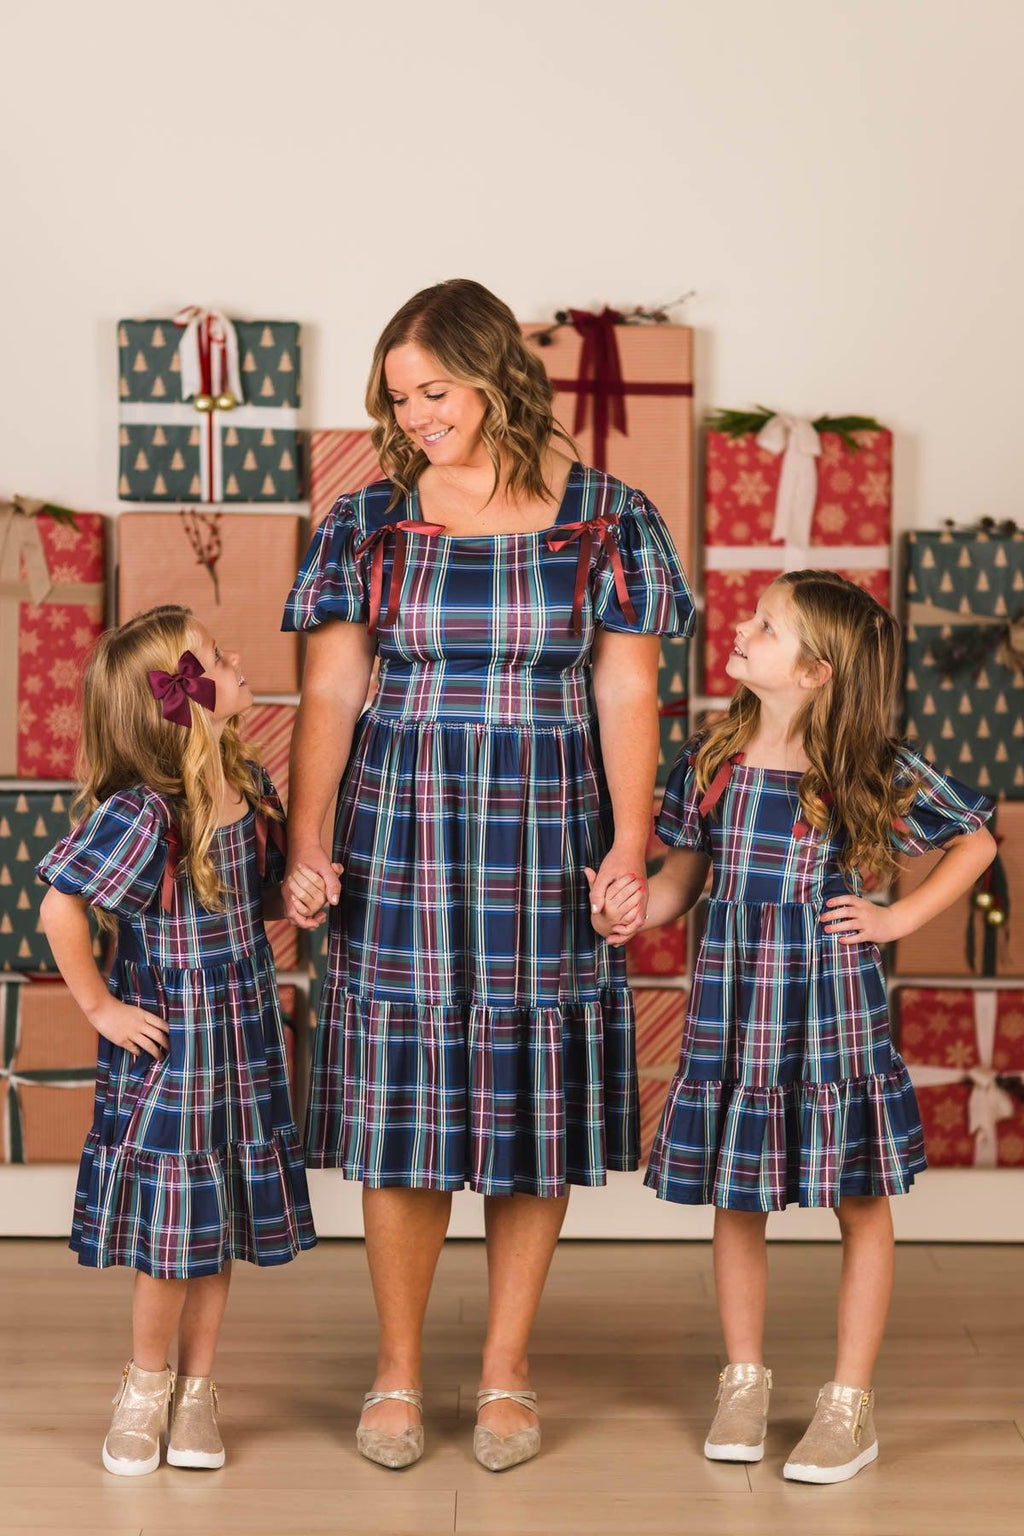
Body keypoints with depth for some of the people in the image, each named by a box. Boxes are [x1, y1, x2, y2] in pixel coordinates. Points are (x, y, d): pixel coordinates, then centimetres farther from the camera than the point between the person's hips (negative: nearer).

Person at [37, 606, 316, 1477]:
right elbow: (61, 911, -23)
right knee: (170, 1235, 3)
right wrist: (99, 1008, -16)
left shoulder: (249, 785, 1)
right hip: (168, 1050, -6)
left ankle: (197, 1388, 28)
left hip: (244, 1047, 6)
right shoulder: (140, 813, -22)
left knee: (221, 1227, 13)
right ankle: (147, 1384, 26)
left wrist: (301, 891, -1)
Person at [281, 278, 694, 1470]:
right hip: (400, 845, 1)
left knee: (536, 1110, 5)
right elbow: (329, 694, 2)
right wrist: (307, 846, -7)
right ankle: (397, 1372, 19)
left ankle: (506, 1373, 20)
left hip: (546, 845, 0)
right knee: (400, 1106, 3)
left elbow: (626, 695, -1)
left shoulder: (606, 521, 1)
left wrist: (630, 846, -9)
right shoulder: (369, 522, 4)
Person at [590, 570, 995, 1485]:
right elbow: (685, 870, 10)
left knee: (861, 1203, 5)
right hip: (732, 1013, 3)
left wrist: (899, 919, -4)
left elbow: (977, 838, 4)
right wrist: (640, 908, -11)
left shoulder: (875, 771, -8)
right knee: (735, 1201, 12)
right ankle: (745, 1382, 29)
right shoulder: (712, 759, 1)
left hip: (835, 1013, -3)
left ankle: (850, 1403, 19)